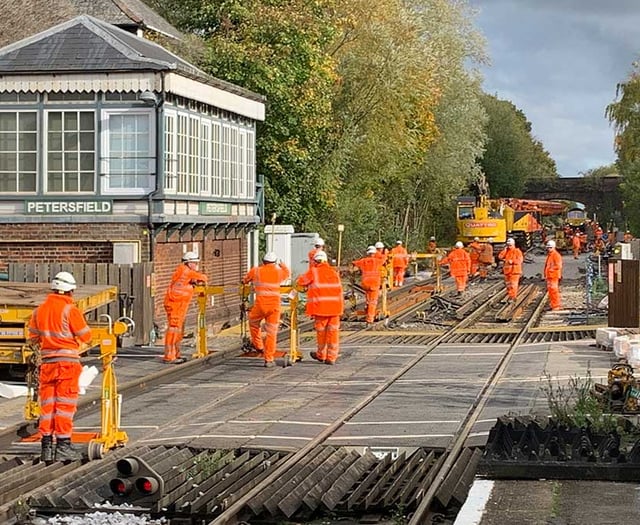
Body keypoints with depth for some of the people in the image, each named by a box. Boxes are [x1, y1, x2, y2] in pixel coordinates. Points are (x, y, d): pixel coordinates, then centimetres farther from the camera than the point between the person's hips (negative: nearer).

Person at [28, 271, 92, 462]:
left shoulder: (39, 310, 6)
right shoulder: (70, 310, -12)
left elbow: (33, 338, 14)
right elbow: (86, 337, -7)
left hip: (47, 361, 5)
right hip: (67, 362, -5)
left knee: (47, 403, 10)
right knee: (65, 404, -1)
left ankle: (46, 446, 11)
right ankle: (63, 445, -1)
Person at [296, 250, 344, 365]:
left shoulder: (313, 271, 0)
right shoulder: (334, 272, 13)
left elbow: (300, 282, 9)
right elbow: (339, 289, 13)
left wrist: (308, 285, 30)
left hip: (320, 306, -3)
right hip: (335, 306, 3)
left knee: (321, 330, 10)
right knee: (333, 331, 5)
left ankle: (321, 355, 24)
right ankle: (331, 357, 5)